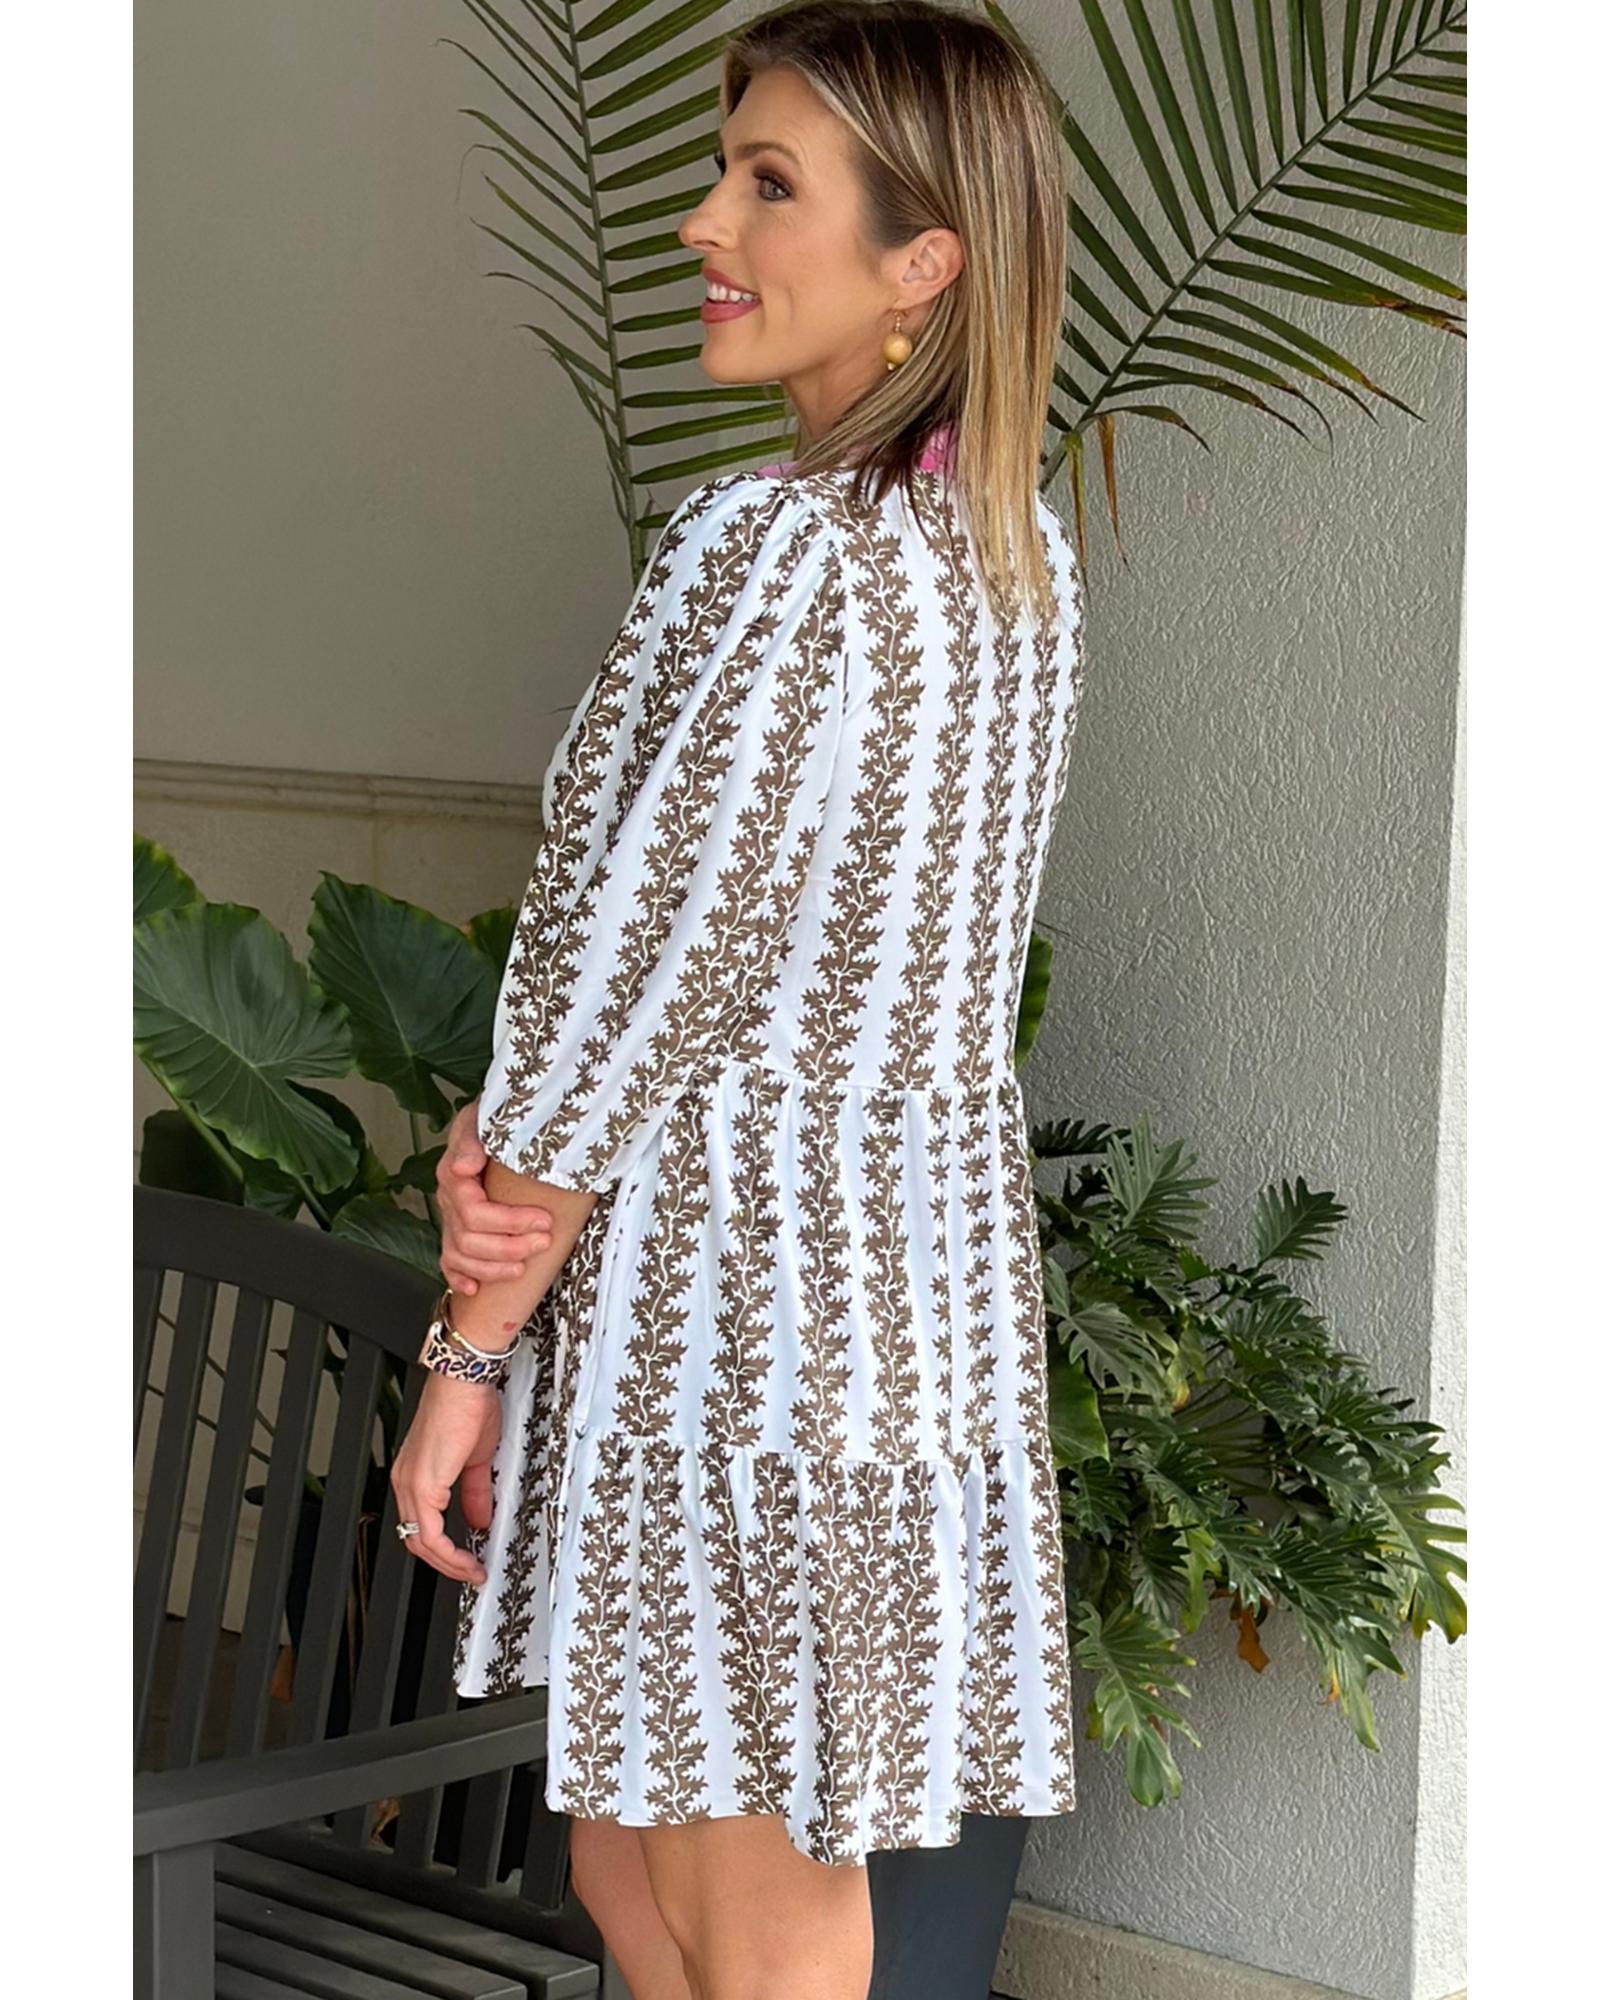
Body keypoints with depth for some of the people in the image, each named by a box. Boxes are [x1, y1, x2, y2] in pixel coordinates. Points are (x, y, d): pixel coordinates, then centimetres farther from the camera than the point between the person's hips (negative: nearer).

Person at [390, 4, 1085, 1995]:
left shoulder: (769, 548, -20)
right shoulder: (1019, 548, 5)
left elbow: (628, 966, -17)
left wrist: (466, 1349, -7)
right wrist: (517, 1151, -6)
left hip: (727, 1290, -8)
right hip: (931, 1254, 8)